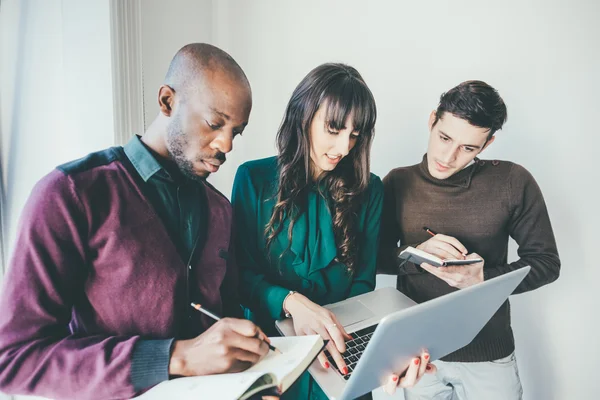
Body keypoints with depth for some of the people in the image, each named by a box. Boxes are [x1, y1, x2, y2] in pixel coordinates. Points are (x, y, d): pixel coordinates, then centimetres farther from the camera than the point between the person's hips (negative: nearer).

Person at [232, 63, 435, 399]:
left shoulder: (369, 190, -5)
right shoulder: (255, 179, -10)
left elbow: (363, 285, -7)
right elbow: (241, 274, -10)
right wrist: (291, 302, -30)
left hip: (342, 355, 1)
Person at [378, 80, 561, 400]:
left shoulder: (513, 182, -9)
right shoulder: (398, 183, -4)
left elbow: (546, 261, -2)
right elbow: (375, 255, -1)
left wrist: (485, 278, -19)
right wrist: (416, 255, -21)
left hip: (489, 354, -1)